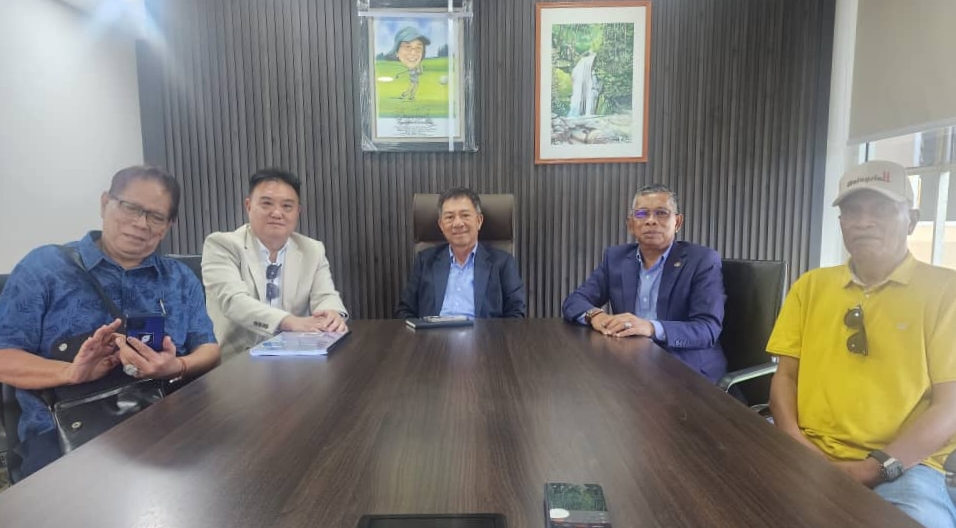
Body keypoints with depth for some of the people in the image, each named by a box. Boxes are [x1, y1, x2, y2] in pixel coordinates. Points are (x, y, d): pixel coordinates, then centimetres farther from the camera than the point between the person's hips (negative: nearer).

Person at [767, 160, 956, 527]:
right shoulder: (811, 285, 9)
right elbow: (785, 375, 8)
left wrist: (876, 468, -13)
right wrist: (794, 442, -8)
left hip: (901, 466, -1)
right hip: (805, 456, 2)